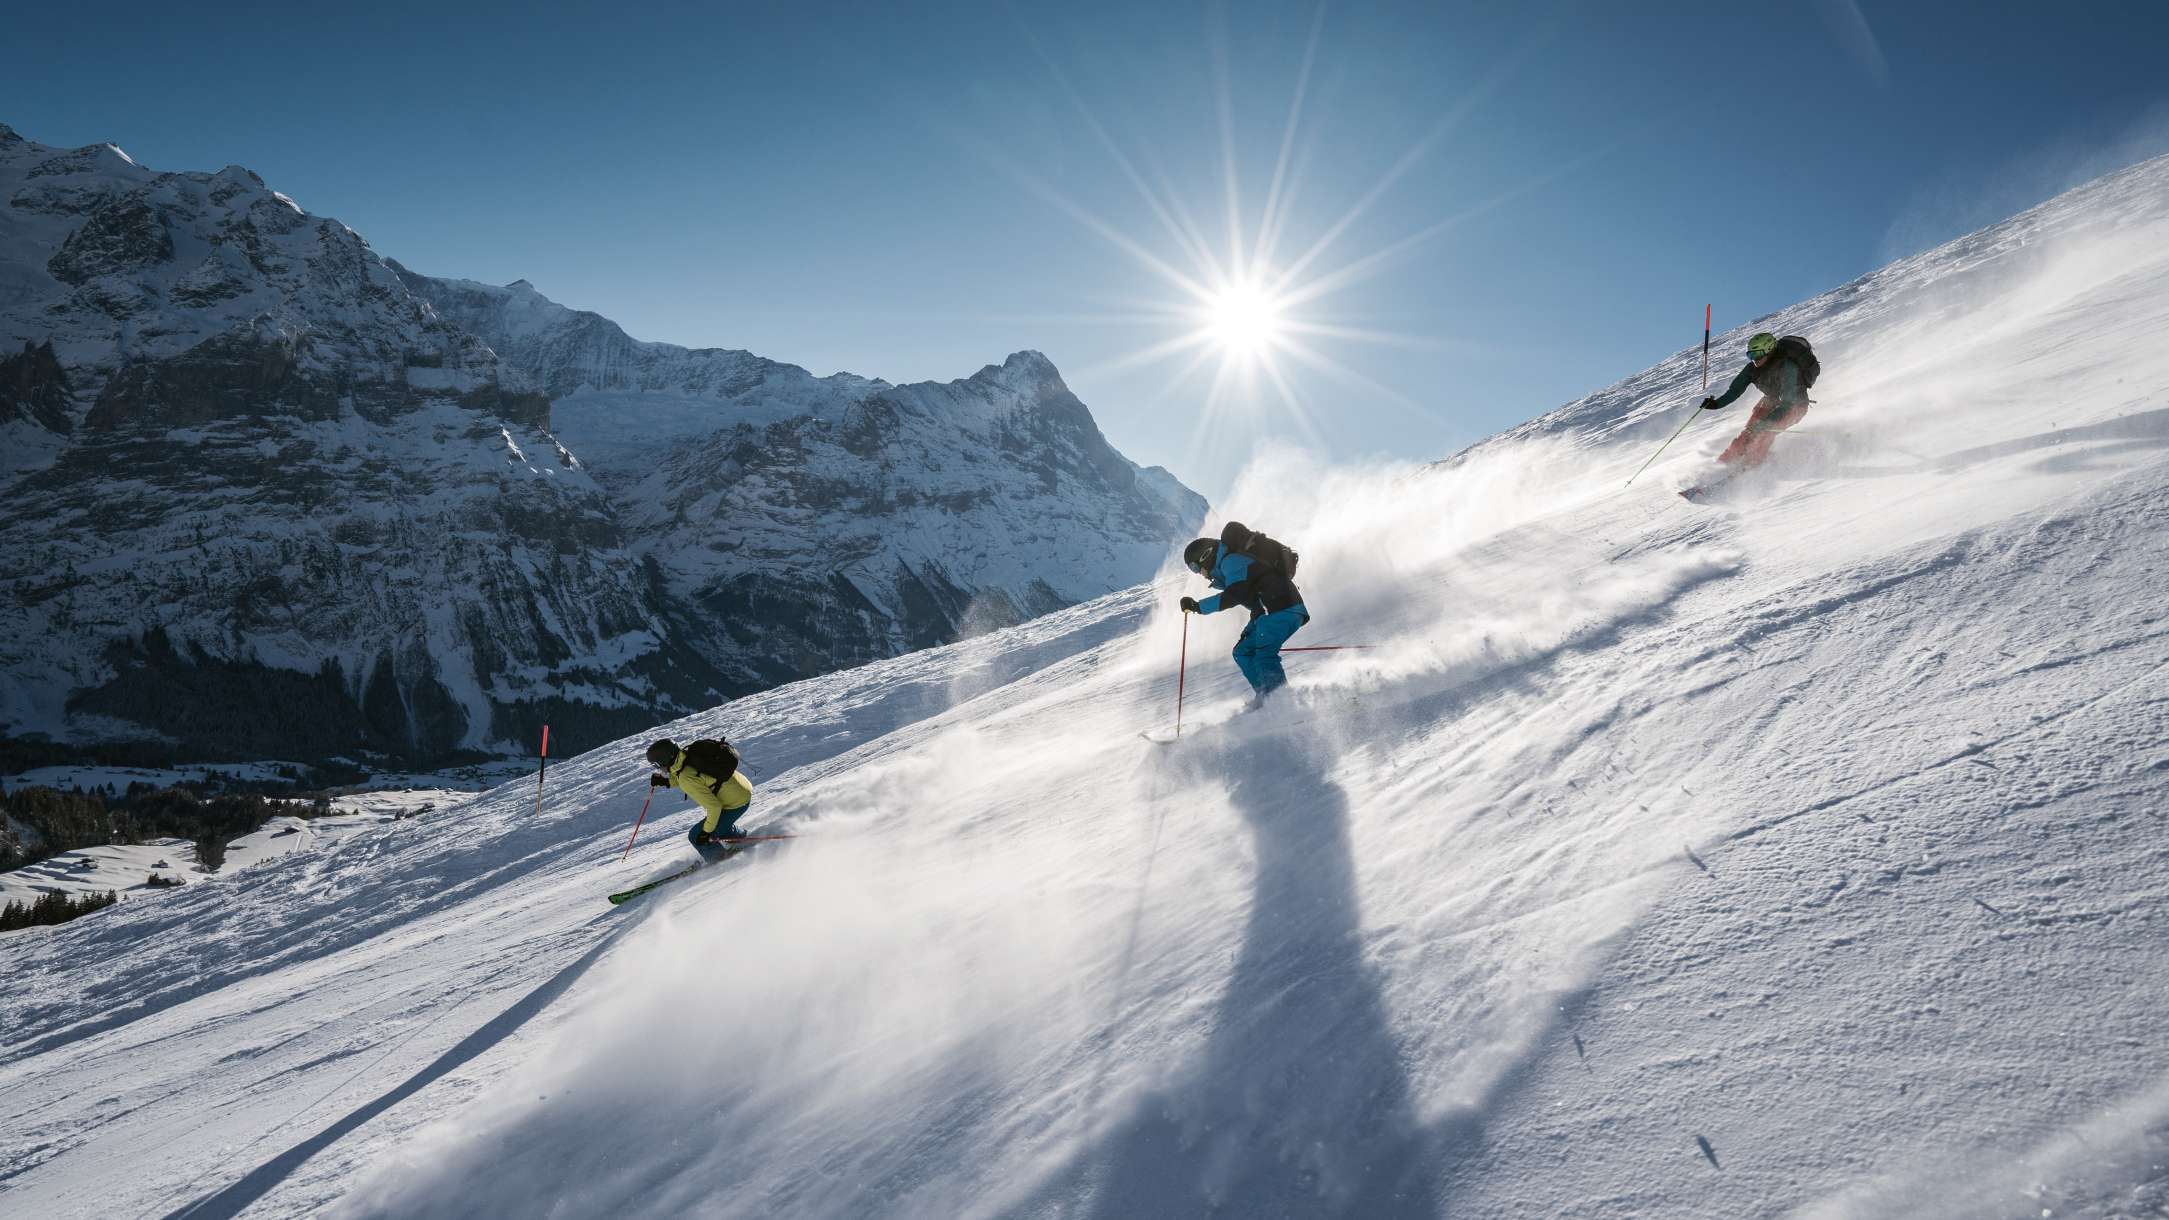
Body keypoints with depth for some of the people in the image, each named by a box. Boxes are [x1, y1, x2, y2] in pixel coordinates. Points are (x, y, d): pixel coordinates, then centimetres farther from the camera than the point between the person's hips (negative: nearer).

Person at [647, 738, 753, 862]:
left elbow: (714, 806, -25)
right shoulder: (690, 753, -3)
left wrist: (707, 831, -11)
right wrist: (666, 781, 11)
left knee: (696, 836, 0)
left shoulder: (687, 779, -27)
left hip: (736, 804, -9)